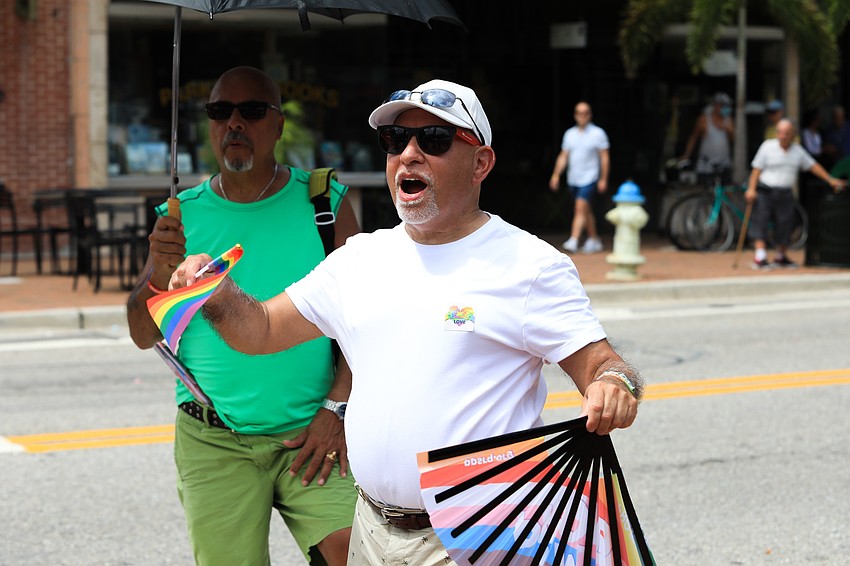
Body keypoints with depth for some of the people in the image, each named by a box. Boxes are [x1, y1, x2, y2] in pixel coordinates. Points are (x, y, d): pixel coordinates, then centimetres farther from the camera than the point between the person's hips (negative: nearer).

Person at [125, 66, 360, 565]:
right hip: (213, 446, 2)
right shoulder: (184, 215, 7)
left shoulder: (325, 203, 3)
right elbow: (145, 336, 6)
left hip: (311, 435, -1)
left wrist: (337, 408, -10)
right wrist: (157, 277, -14)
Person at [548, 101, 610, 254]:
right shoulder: (569, 134, 11)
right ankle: (594, 240, 24)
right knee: (586, 211, 13)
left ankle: (573, 241, -24)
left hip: (589, 179, -5)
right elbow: (563, 156, 13)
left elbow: (604, 157, -3)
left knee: (581, 208, -17)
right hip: (573, 179, 5)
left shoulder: (598, 133, -2)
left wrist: (604, 179, -9)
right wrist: (556, 175, 3)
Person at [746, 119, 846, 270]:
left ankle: (781, 257, 20)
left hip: (785, 194, 4)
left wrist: (830, 180, 13)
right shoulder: (768, 146, -4)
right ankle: (760, 257, -16)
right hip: (765, 191, -4)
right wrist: (751, 189, -14)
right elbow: (757, 169, -5)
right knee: (761, 222, -12)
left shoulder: (797, 150, 8)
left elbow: (813, 166, 16)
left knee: (785, 226, 4)